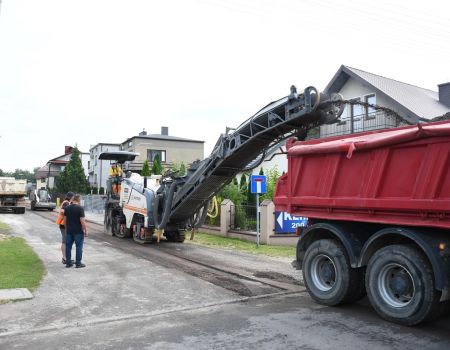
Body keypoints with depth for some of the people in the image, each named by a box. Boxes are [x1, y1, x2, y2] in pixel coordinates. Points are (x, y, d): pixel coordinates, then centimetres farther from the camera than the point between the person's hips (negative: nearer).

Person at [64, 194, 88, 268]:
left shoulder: (67, 208, 6)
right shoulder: (80, 208, -13)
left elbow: (65, 220, 11)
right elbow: (82, 221, -16)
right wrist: (85, 230, -9)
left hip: (69, 231, 6)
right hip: (78, 231, -6)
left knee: (68, 246, 12)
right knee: (79, 247, 2)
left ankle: (68, 262, 17)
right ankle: (78, 263, 4)